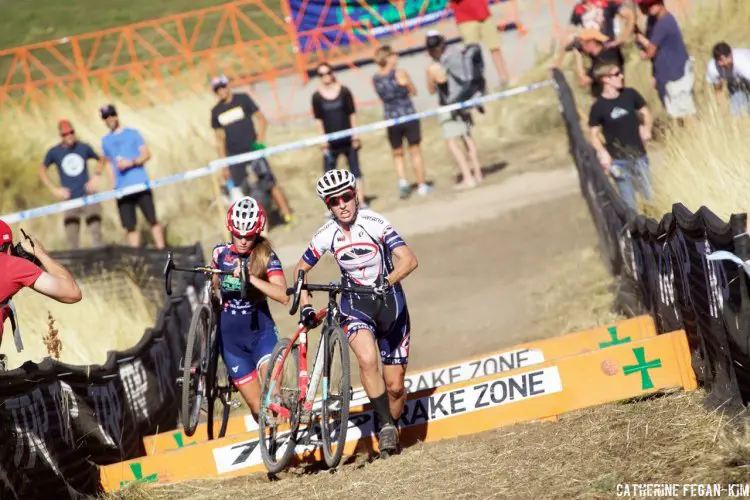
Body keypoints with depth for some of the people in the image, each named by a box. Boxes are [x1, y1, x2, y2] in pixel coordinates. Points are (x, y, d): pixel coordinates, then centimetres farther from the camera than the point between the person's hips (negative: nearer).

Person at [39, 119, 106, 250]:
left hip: (88, 195, 1)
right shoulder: (54, 152, 0)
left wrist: (97, 176, 1)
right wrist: (54, 189, 0)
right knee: (71, 236, -4)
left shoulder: (84, 148, 3)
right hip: (70, 200, -1)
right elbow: (42, 169, 9)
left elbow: (100, 160, 18)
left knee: (96, 231, -6)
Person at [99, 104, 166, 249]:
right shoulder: (105, 141, 14)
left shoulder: (132, 133, 4)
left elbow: (147, 154, 0)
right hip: (122, 190, 3)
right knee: (130, 226, 0)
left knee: (153, 220, -6)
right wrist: (113, 183, 11)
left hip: (141, 184, -3)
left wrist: (131, 163, -15)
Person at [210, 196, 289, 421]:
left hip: (260, 329, -2)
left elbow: (283, 295, -25)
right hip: (230, 335, 2)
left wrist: (250, 278, -33)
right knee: (257, 407, -1)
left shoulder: (266, 256, -9)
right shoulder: (220, 253, 0)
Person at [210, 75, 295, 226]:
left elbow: (262, 119, 3)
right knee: (240, 191, -1)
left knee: (269, 183, -11)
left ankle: (288, 217, -8)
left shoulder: (242, 99, 1)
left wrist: (260, 139, -12)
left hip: (253, 150, -3)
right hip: (234, 156, 3)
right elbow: (219, 139, 12)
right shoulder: (216, 111, 9)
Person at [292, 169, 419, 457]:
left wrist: (387, 283, -44)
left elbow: (409, 260, -28)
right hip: (355, 304, 1)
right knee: (367, 359, -31)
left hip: (389, 303, -1)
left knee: (395, 386, 3)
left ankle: (392, 429, 31)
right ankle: (386, 427, -19)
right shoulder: (326, 235, -9)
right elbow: (301, 269, 7)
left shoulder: (374, 224, -19)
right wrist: (305, 305, -6)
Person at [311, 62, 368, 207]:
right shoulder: (317, 96, -2)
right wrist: (324, 141, -6)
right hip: (331, 141, 0)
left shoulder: (344, 91, -1)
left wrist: (355, 135, -2)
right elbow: (319, 119, -1)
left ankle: (361, 202, 12)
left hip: (347, 139, 0)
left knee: (355, 171, 4)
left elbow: (352, 114, 1)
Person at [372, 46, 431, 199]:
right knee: (415, 151, 10)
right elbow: (413, 91, 1)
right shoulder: (399, 73, -13)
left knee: (397, 154, 18)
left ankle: (402, 181, -3)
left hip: (392, 119, 3)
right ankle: (422, 185, 16)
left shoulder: (375, 79, -2)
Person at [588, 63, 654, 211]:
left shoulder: (630, 94, -4)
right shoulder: (598, 107, -13)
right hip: (618, 160, -4)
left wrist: (646, 129, -5)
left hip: (639, 155, 4)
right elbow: (593, 134, -5)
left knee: (650, 195, 12)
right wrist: (602, 153, -17)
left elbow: (644, 112, 12)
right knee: (628, 203, 1)